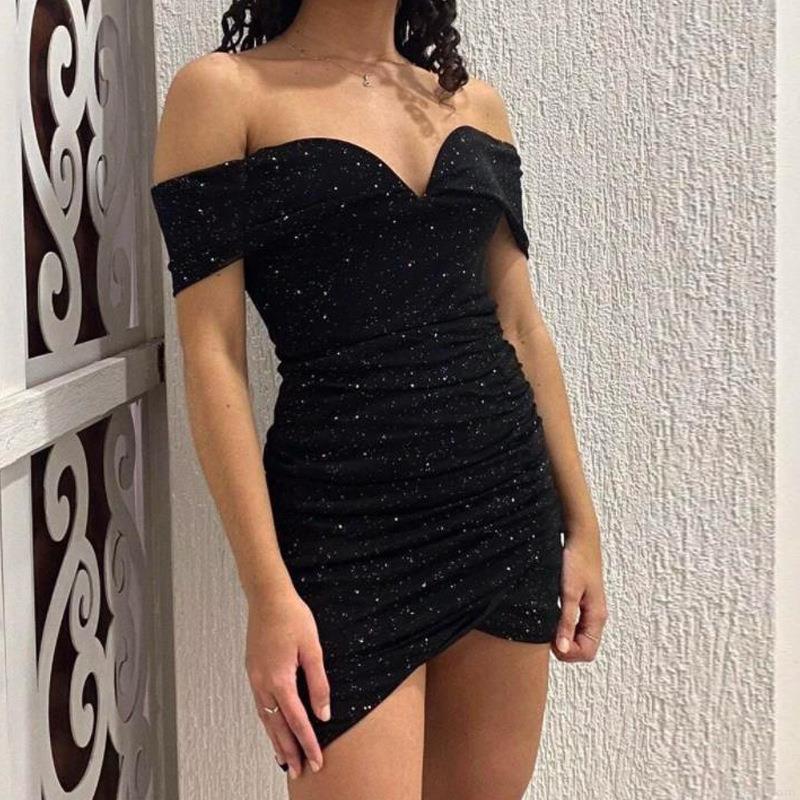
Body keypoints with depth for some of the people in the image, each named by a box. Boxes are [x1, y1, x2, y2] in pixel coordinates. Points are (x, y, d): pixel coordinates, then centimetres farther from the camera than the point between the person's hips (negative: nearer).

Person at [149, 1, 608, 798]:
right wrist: (268, 592, -14)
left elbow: (521, 325, 12)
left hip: (509, 501, 5)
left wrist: (581, 524, 11)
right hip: (349, 529, -5)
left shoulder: (475, 103, 10)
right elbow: (212, 355, -10)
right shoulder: (221, 91, -4)